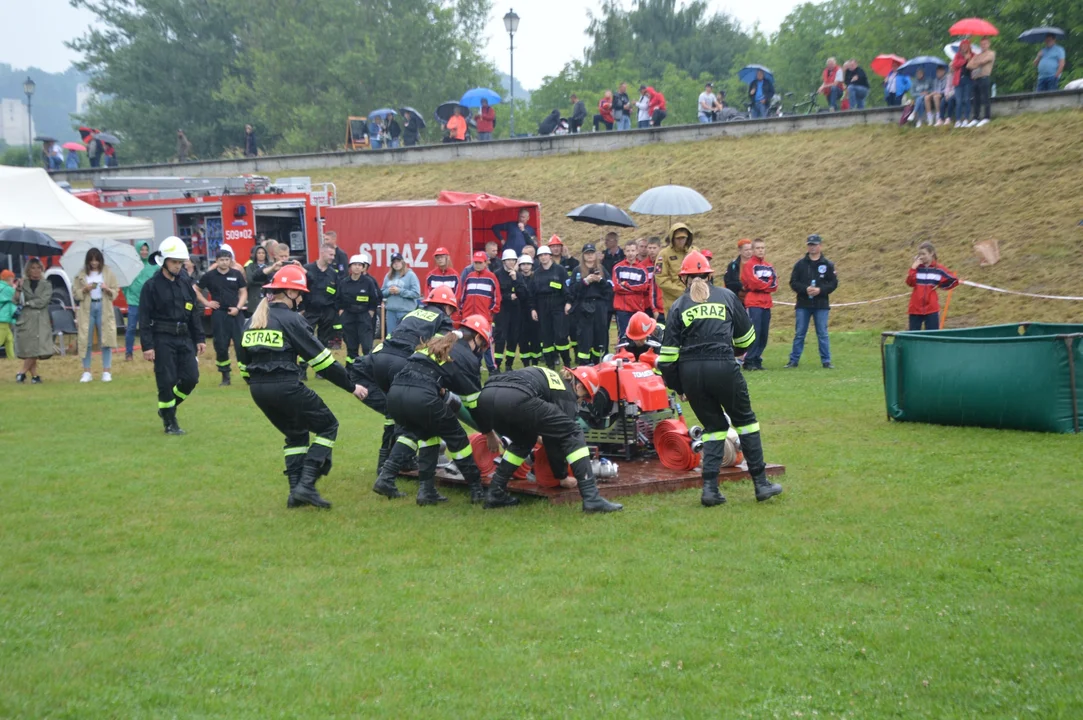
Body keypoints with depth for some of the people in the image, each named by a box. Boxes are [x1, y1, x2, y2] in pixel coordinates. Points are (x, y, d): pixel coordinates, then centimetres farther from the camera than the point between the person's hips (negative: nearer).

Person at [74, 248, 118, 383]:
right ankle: (86, 372, 7)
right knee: (86, 341, 0)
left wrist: (107, 289, -15)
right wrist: (85, 289, -12)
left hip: (104, 308, -1)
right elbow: (76, 294, 6)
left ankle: (107, 371, 4)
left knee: (106, 341, -2)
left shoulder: (108, 273, 5)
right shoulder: (82, 275, 6)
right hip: (87, 309, 1)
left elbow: (115, 292, 5)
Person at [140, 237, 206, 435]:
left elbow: (194, 313, 15)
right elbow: (145, 319, -8)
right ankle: (170, 422, 10)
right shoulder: (151, 286, -6)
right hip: (163, 340, -5)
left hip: (185, 338, 5)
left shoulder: (186, 283, 10)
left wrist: (200, 338, 10)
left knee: (191, 378, 2)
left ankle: (167, 408, 24)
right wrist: (147, 346, -14)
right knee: (167, 381, -3)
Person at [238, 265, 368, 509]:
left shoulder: (252, 321, 14)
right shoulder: (290, 319, -7)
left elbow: (243, 362, 17)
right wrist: (351, 386, -1)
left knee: (296, 434, 24)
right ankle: (306, 484, -5)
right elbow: (320, 358, -7)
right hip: (285, 387, -8)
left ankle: (296, 493, 15)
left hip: (258, 390, 8)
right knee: (328, 426, 7)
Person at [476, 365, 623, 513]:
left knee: (524, 440, 35)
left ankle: (495, 493, 26)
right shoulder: (566, 393, 19)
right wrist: (562, 475, 31)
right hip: (516, 400, -8)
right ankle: (591, 498, -2)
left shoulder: (549, 377, 38)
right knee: (573, 433, 8)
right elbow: (560, 433, 21)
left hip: (485, 397, 8)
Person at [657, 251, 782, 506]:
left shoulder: (678, 306, 10)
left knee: (713, 425, 16)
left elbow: (668, 353, 5)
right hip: (723, 368, -1)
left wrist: (677, 387, 15)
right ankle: (761, 483, 13)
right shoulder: (727, 296, 11)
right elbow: (745, 336, 20)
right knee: (745, 420, 14)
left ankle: (710, 488, 4)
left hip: (690, 372, 1)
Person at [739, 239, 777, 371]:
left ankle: (757, 360, 11)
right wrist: (768, 284, 1)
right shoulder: (749, 265, -1)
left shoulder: (769, 266, 16)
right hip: (754, 304, -6)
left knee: (764, 334, 4)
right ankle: (749, 361, -9)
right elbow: (753, 284, -12)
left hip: (766, 304, 6)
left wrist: (762, 285, -5)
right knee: (755, 332, -12)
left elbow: (774, 286, 8)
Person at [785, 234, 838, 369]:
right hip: (803, 305, 1)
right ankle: (794, 360, 11)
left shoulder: (828, 265, 3)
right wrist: (805, 289, -15)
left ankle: (826, 361, 7)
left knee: (822, 334, 2)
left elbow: (833, 283, 0)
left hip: (821, 305, -1)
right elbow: (793, 283, 1)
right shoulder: (800, 264, 4)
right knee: (799, 334, 4)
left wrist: (820, 290, -15)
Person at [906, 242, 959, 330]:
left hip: (932, 309, -2)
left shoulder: (938, 269, 1)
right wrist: (914, 267, -13)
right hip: (915, 308, 2)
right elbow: (910, 282, -10)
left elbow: (954, 281, 8)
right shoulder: (917, 268, 6)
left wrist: (940, 286, 2)